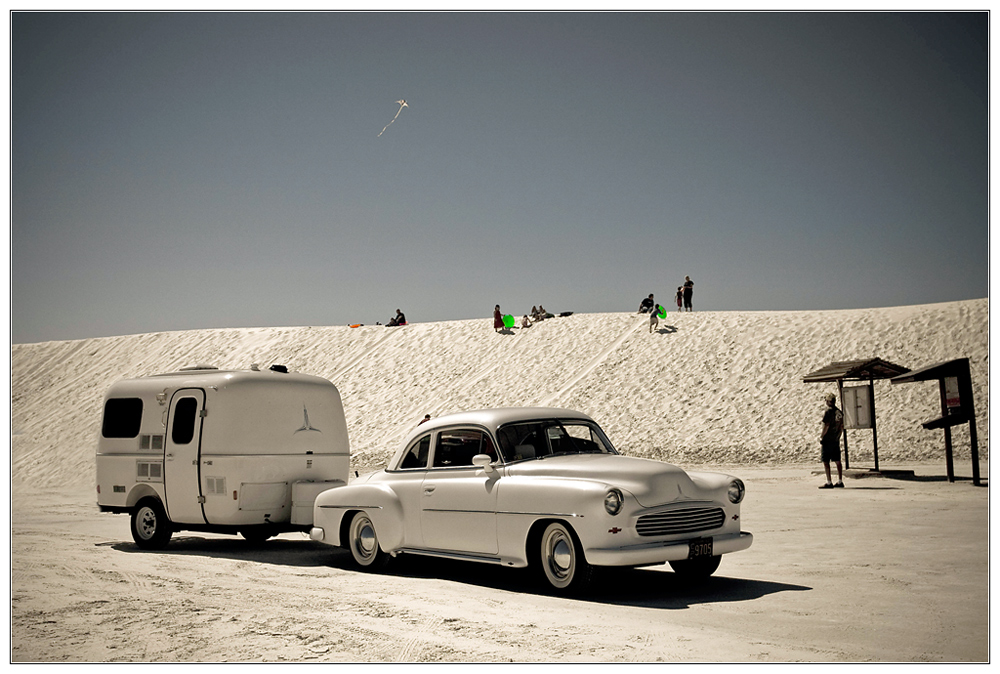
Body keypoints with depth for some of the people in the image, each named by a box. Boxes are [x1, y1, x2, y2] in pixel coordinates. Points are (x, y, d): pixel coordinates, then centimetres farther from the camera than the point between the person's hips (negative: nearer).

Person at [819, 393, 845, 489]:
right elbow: (842, 427, 13)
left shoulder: (828, 412, -13)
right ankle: (840, 481, 16)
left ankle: (829, 482, -6)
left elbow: (826, 426, -17)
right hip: (836, 440, 7)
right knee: (837, 462, 12)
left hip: (827, 441, -7)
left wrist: (821, 437, -8)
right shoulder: (840, 413, 9)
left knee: (826, 462, -3)